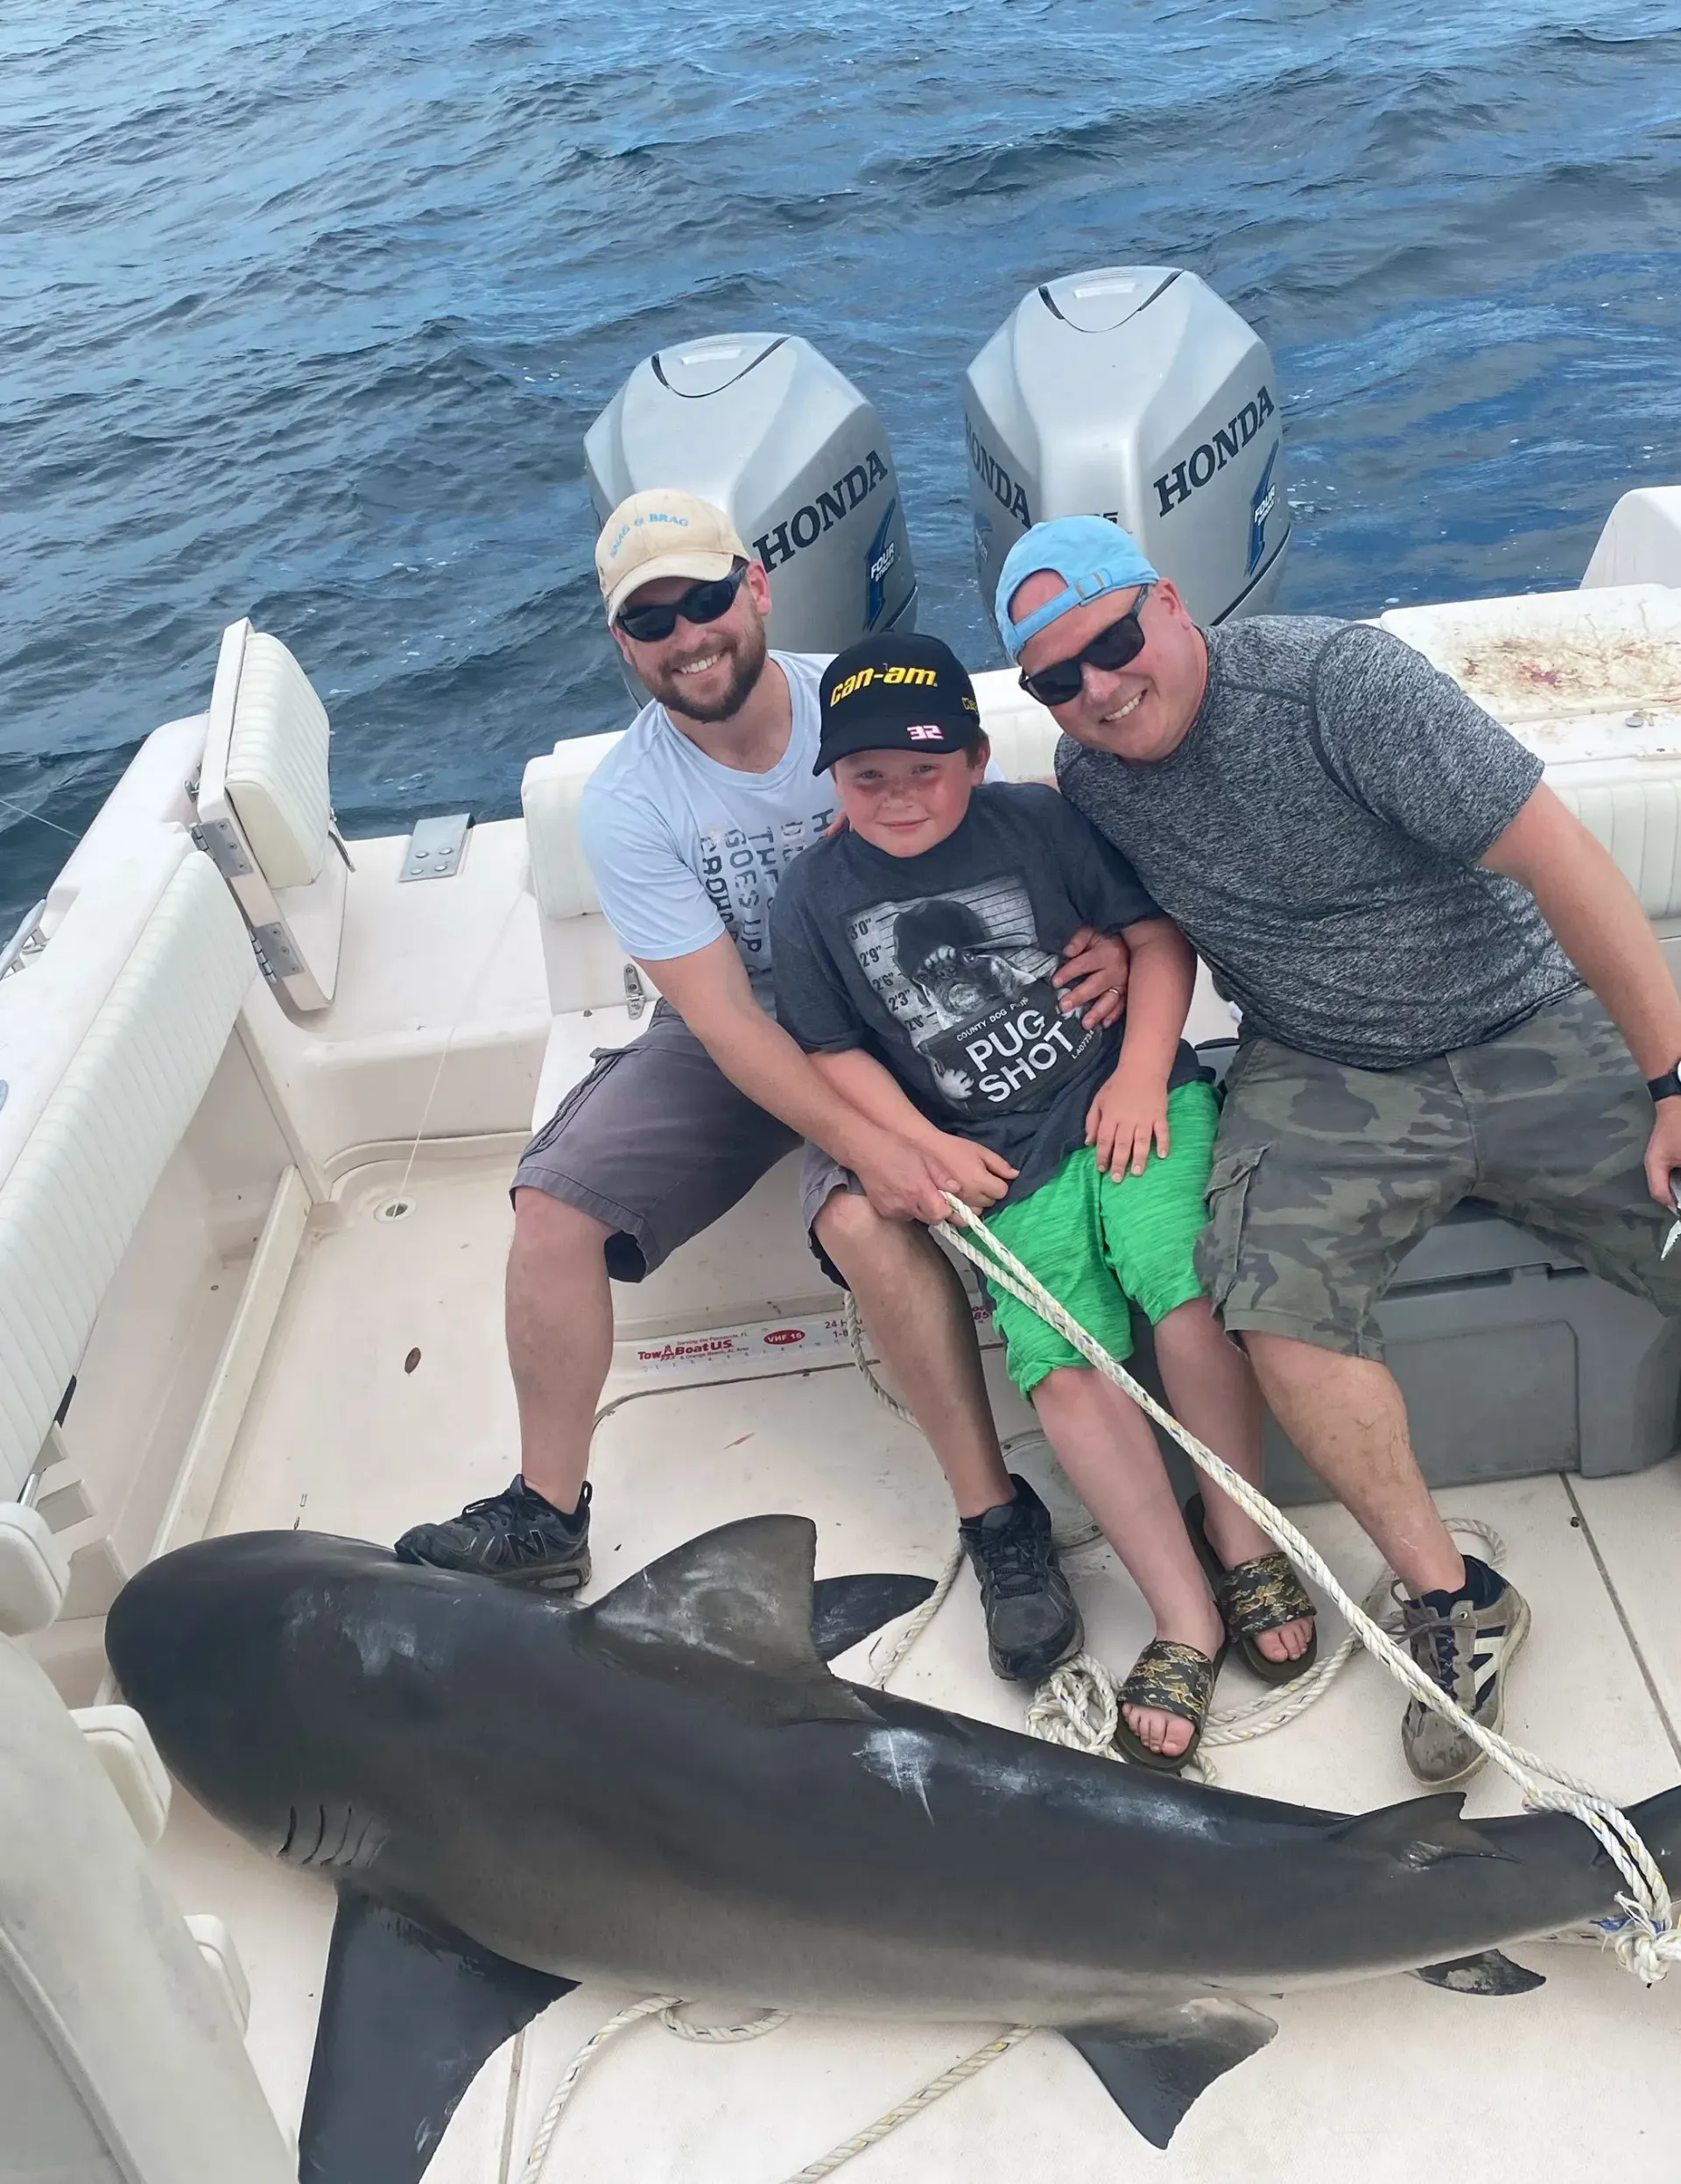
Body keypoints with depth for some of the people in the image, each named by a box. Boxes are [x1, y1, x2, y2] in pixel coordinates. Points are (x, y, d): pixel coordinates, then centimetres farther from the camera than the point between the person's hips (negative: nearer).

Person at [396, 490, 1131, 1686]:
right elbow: (725, 1017, -18)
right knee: (554, 1207, -14)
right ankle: (547, 1512, 4)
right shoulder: (627, 805, -13)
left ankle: (1000, 1520, -17)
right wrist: (862, 1137, -30)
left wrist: (1105, 933, -25)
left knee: (867, 1223, -31)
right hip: (736, 1039, 2)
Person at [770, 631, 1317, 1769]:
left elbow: (1159, 929, 3)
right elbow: (835, 1050, 9)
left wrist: (1141, 1075, -8)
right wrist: (928, 1149, -3)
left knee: (1188, 1292, -26)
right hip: (1002, 1162, 1)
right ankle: (1186, 1621, -7)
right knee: (1063, 1370, -18)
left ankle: (1245, 1541, -2)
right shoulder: (815, 897, 4)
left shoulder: (1042, 822, -1)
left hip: (1129, 1105, -1)